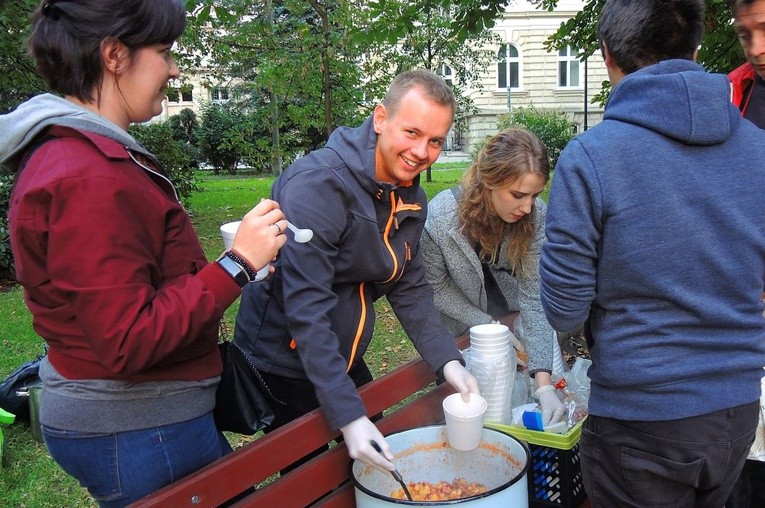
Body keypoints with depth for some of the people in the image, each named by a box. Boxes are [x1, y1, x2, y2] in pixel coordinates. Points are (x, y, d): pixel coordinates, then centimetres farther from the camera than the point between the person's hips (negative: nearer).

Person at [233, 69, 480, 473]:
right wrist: (348, 415, -33)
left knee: (380, 464, 20)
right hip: (282, 369, -7)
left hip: (344, 364, 8)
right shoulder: (318, 185, -26)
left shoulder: (410, 197, 0)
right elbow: (306, 309, -30)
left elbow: (409, 288, 4)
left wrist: (447, 360, -10)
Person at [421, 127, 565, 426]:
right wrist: (489, 326, -20)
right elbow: (436, 288, -18)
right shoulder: (438, 217, -33)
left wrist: (544, 385, -33)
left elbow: (534, 296, -27)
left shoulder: (537, 216, -27)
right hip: (460, 329, -2)